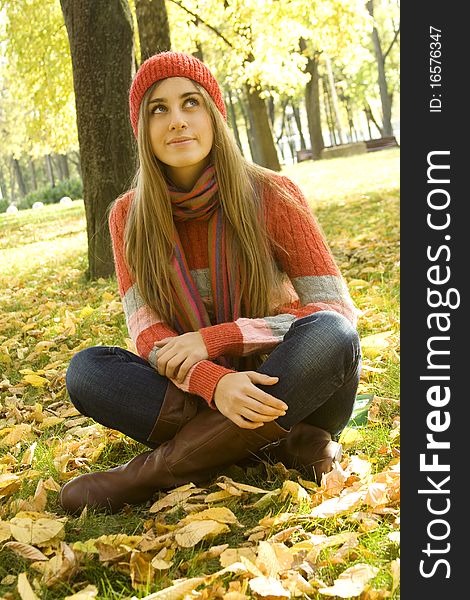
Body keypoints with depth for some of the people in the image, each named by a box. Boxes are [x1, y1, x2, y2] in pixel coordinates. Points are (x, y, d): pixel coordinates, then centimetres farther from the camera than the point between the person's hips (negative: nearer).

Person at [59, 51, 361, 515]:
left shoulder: (272, 196, -9)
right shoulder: (129, 217, -2)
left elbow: (337, 312, -13)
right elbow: (147, 333, -11)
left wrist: (212, 339, -21)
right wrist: (214, 382, -33)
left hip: (289, 387, -1)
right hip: (197, 395, 2)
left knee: (331, 337, -32)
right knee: (86, 370, -21)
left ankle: (154, 469, -27)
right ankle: (281, 445, -26)